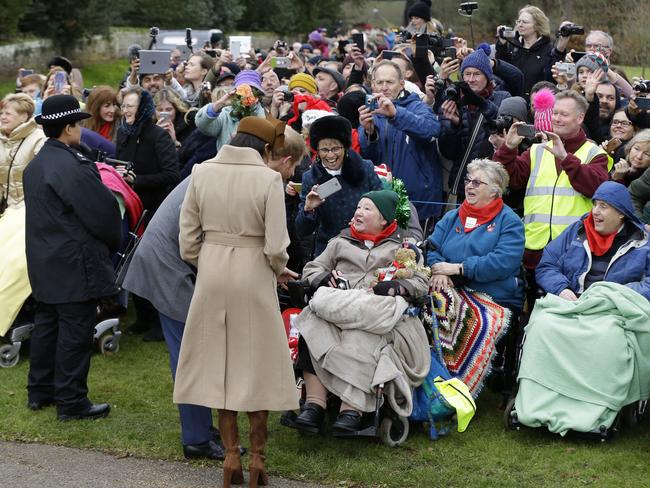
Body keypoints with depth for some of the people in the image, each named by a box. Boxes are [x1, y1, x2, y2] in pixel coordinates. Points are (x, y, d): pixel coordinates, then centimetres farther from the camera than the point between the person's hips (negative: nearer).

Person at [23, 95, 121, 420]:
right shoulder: (73, 167, -20)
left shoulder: (34, 165, 10)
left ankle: (39, 391, 26)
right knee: (75, 332, -2)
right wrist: (113, 243, 2)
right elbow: (104, 211, -18)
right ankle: (71, 402, 3)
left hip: (44, 263, 9)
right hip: (75, 265, -9)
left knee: (46, 325, 17)